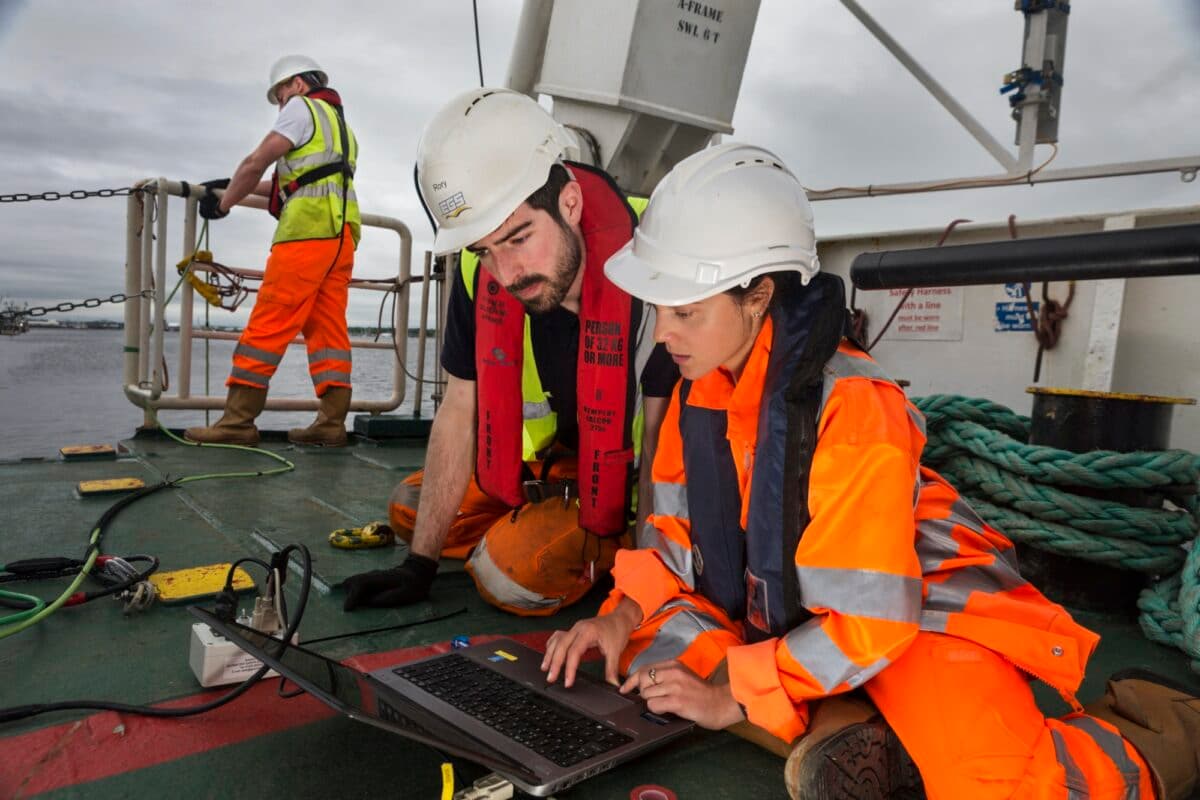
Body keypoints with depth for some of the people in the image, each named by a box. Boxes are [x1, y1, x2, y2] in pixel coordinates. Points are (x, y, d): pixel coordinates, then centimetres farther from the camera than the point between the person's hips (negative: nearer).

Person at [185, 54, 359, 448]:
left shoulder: (302, 107, 6)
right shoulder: (340, 123, 31)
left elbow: (256, 163, -2)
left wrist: (224, 203, 12)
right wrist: (237, 186, 34)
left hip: (308, 229, -8)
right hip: (342, 233, 8)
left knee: (267, 325, -9)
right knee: (328, 327, 3)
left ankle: (238, 420, -9)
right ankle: (332, 421, -2)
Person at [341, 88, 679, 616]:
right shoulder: (481, 273, -15)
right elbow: (460, 411, -6)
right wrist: (420, 565, -4)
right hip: (561, 457, 6)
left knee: (517, 571, -24)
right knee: (410, 509, 6)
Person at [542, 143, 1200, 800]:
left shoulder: (852, 407, -26)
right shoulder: (699, 388, -5)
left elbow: (867, 618, -24)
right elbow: (678, 531, 5)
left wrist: (733, 695, -21)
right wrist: (625, 614, -11)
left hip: (917, 617, -6)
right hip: (787, 615, 7)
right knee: (644, 642, -8)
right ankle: (837, 731, -9)